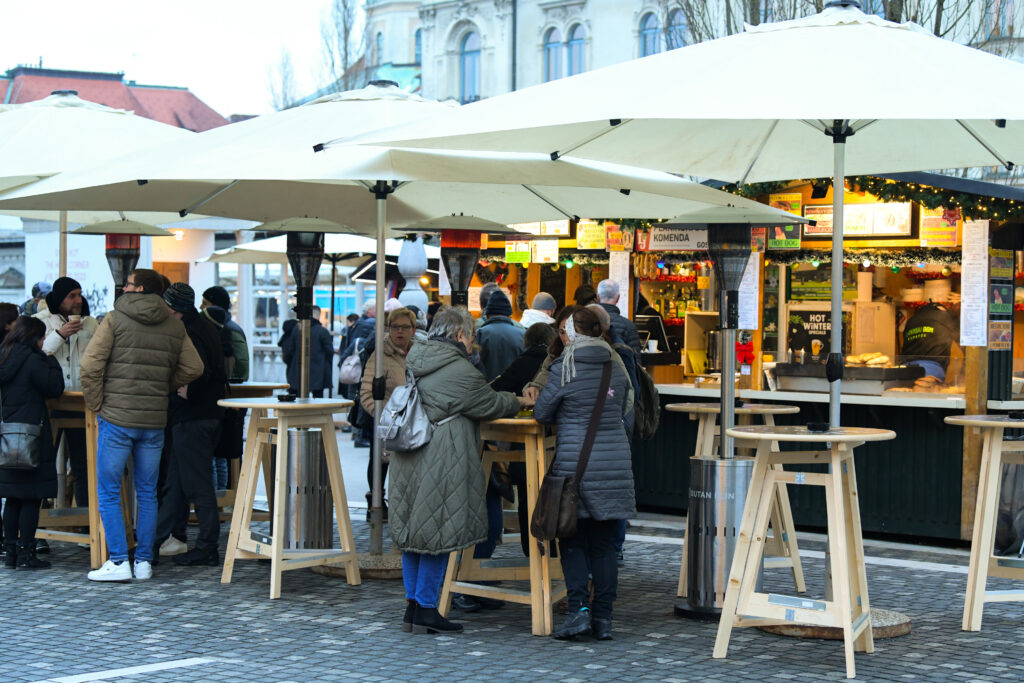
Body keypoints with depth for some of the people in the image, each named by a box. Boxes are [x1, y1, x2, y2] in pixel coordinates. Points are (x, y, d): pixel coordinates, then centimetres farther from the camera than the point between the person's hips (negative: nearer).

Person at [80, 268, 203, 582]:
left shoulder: (116, 319, -5)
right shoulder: (174, 325, 6)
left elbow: (90, 365, -12)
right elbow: (193, 368, 4)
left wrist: (96, 404, -2)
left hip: (116, 418, -4)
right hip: (155, 420, 4)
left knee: (108, 492, 3)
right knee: (147, 493, 12)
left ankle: (118, 561, -1)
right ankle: (144, 561, 12)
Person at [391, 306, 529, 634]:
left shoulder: (414, 362, 13)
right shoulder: (458, 371, -14)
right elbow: (490, 404, -3)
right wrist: (520, 401, 15)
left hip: (407, 460, 9)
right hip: (440, 466, -9)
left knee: (412, 533, 12)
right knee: (437, 533, -1)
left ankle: (413, 606, 18)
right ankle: (426, 610, 3)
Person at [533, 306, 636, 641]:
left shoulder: (564, 369, -7)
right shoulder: (617, 367, 6)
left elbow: (541, 413, 1)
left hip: (574, 462, -4)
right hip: (614, 462, 4)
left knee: (572, 541, 5)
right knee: (604, 544, 9)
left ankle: (579, 608, -7)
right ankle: (603, 617, 9)